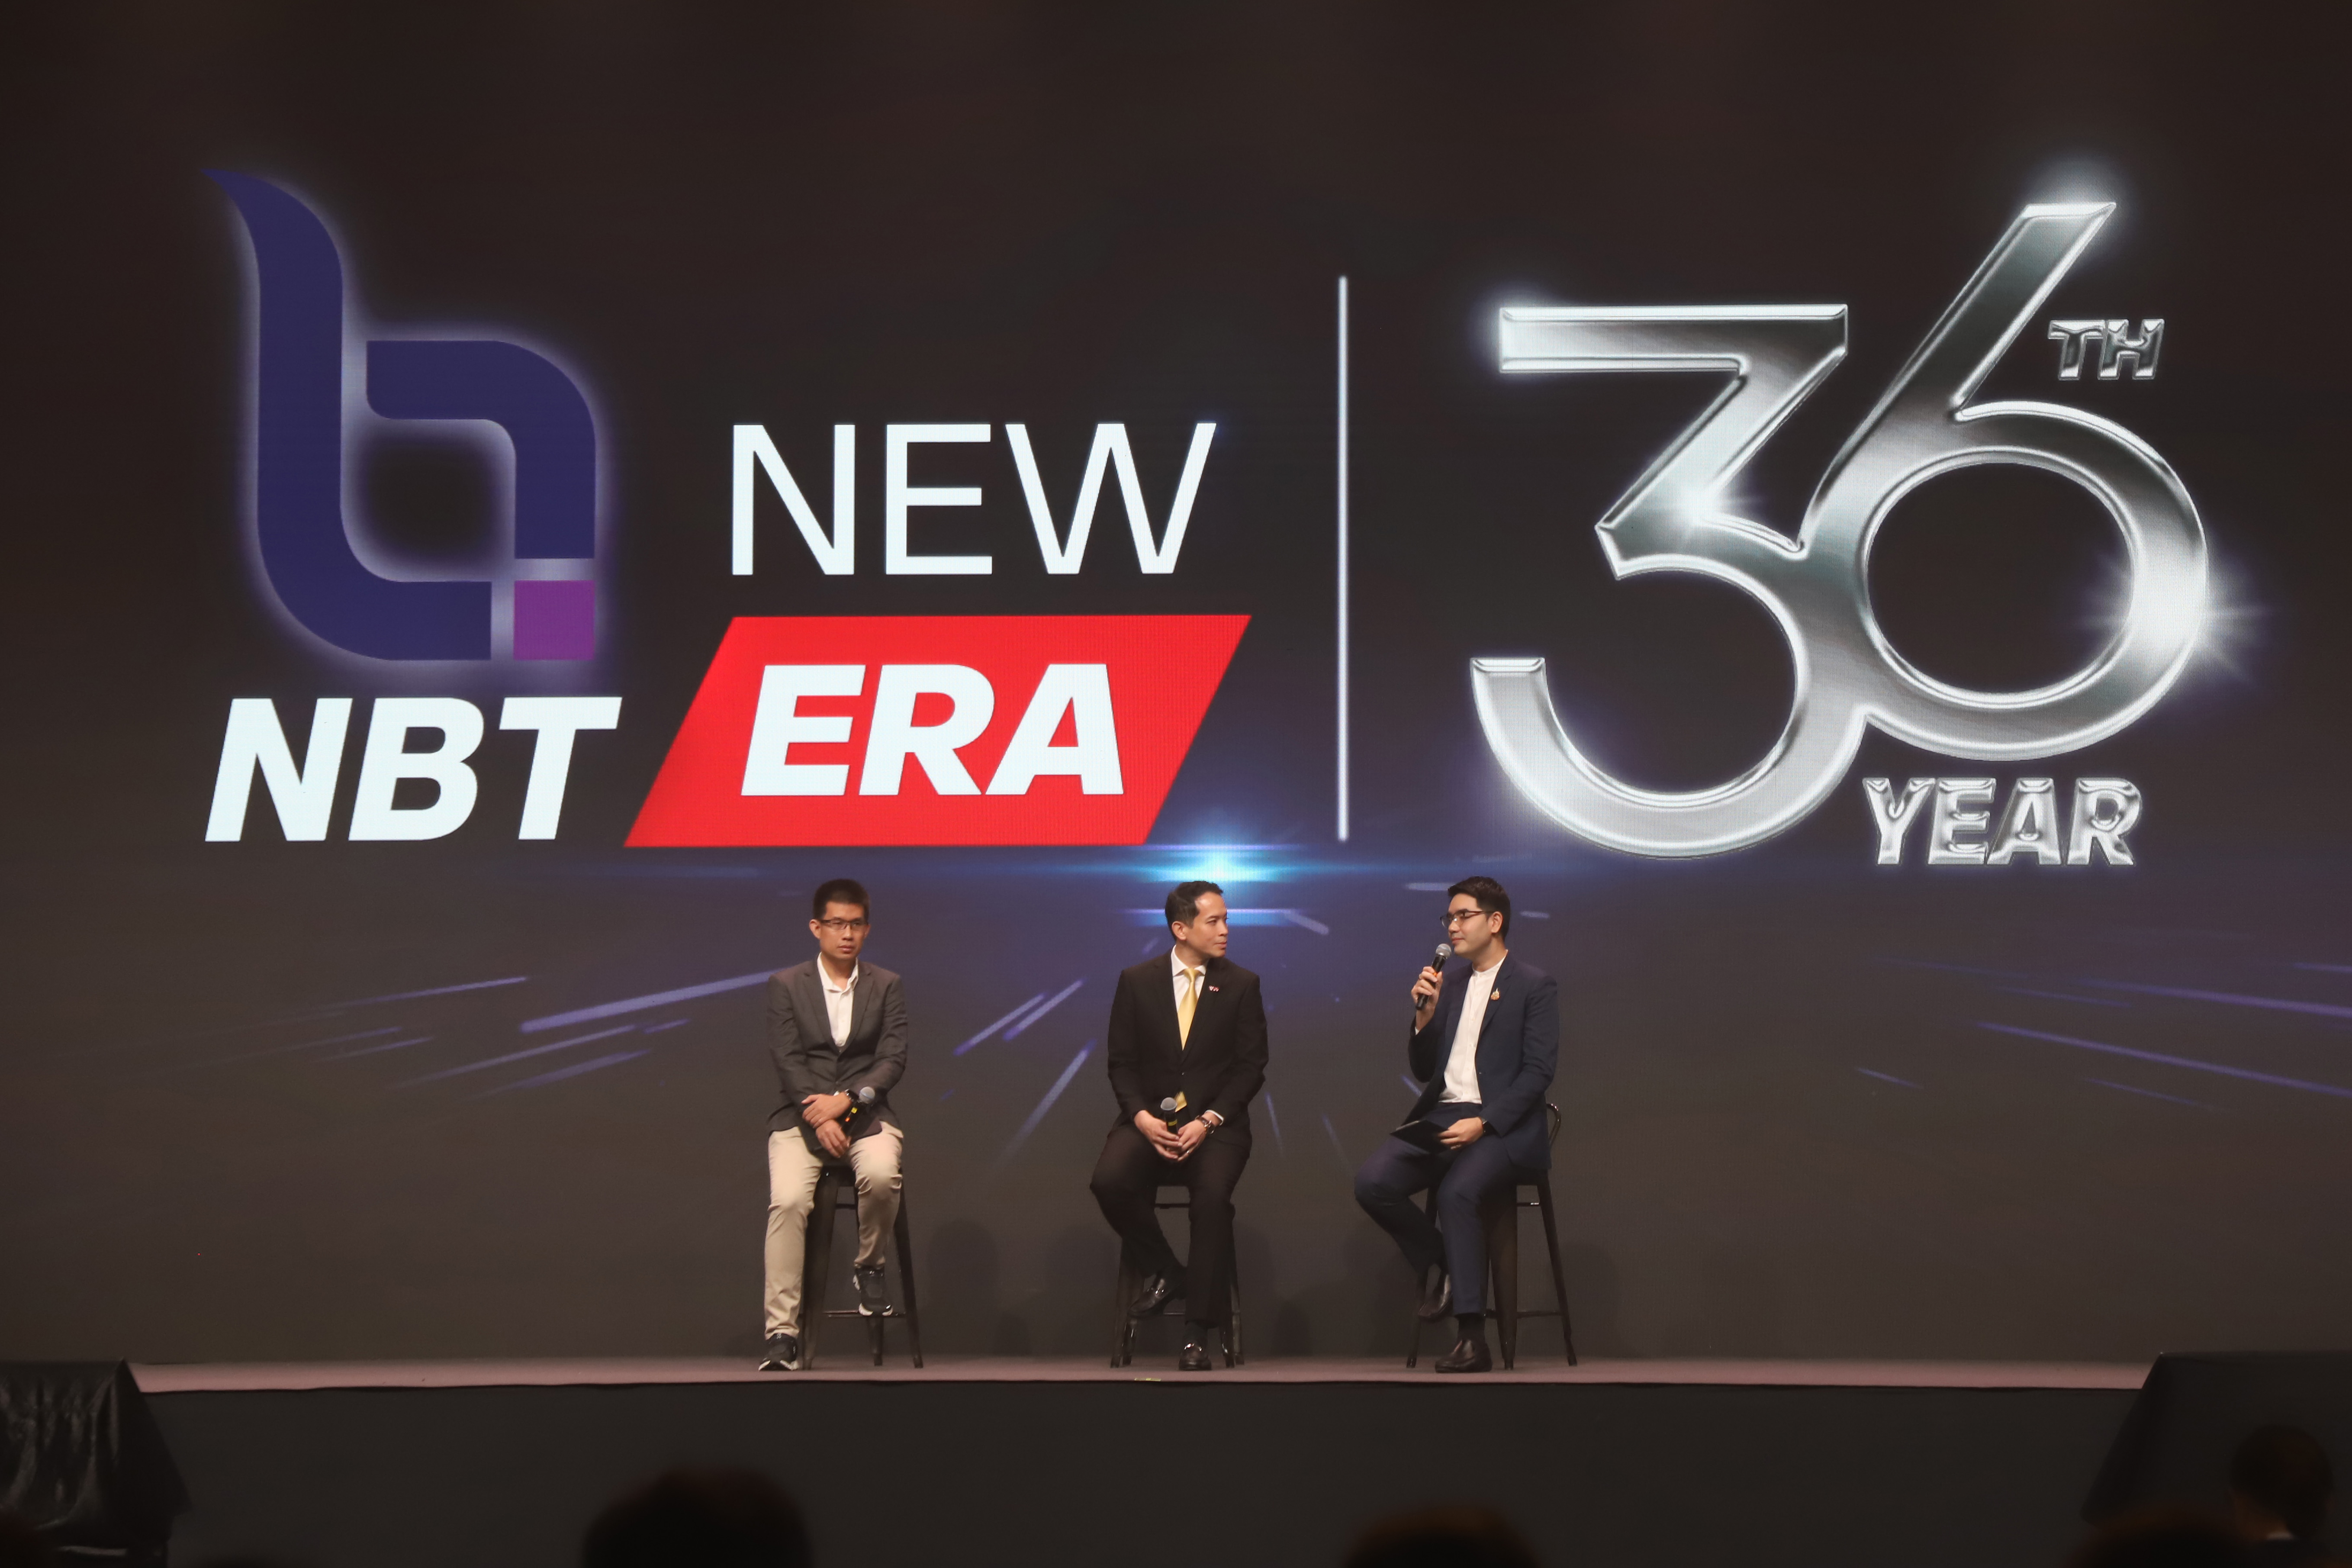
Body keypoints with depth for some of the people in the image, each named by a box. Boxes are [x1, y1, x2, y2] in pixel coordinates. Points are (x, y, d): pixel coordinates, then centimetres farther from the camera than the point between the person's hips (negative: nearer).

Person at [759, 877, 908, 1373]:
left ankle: (869, 1267, -3)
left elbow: (893, 1060, 1)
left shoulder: (886, 987, 11)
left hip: (865, 1113, 1)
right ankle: (783, 1332, -27)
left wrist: (845, 1100, -15)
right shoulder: (785, 985, 7)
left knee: (881, 1176, -33)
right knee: (788, 1201, -27)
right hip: (802, 1117, 0)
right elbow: (787, 1061, -1)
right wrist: (818, 1118, -15)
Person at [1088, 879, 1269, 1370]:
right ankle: (1163, 1272, -1)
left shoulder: (1241, 985, 5)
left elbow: (1251, 1068, 2)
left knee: (1212, 1195, -31)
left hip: (1215, 1121, -1)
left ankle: (1199, 1334, -24)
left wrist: (1208, 1121, -12)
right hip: (1151, 1117, 1)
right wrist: (1142, 1118, -13)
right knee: (1110, 1180, -29)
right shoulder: (1136, 981, 6)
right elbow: (1122, 1063, 5)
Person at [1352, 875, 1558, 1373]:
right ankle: (1439, 1266, 4)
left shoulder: (1535, 986, 1)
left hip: (1501, 1123, -6)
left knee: (1457, 1192, -34)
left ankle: (1473, 1339, -32)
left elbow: (1538, 1071, -7)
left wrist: (1483, 1124, -18)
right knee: (1373, 1183, -21)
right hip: (1440, 1118, 6)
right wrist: (1425, 1018, 0)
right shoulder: (1448, 981, 17)